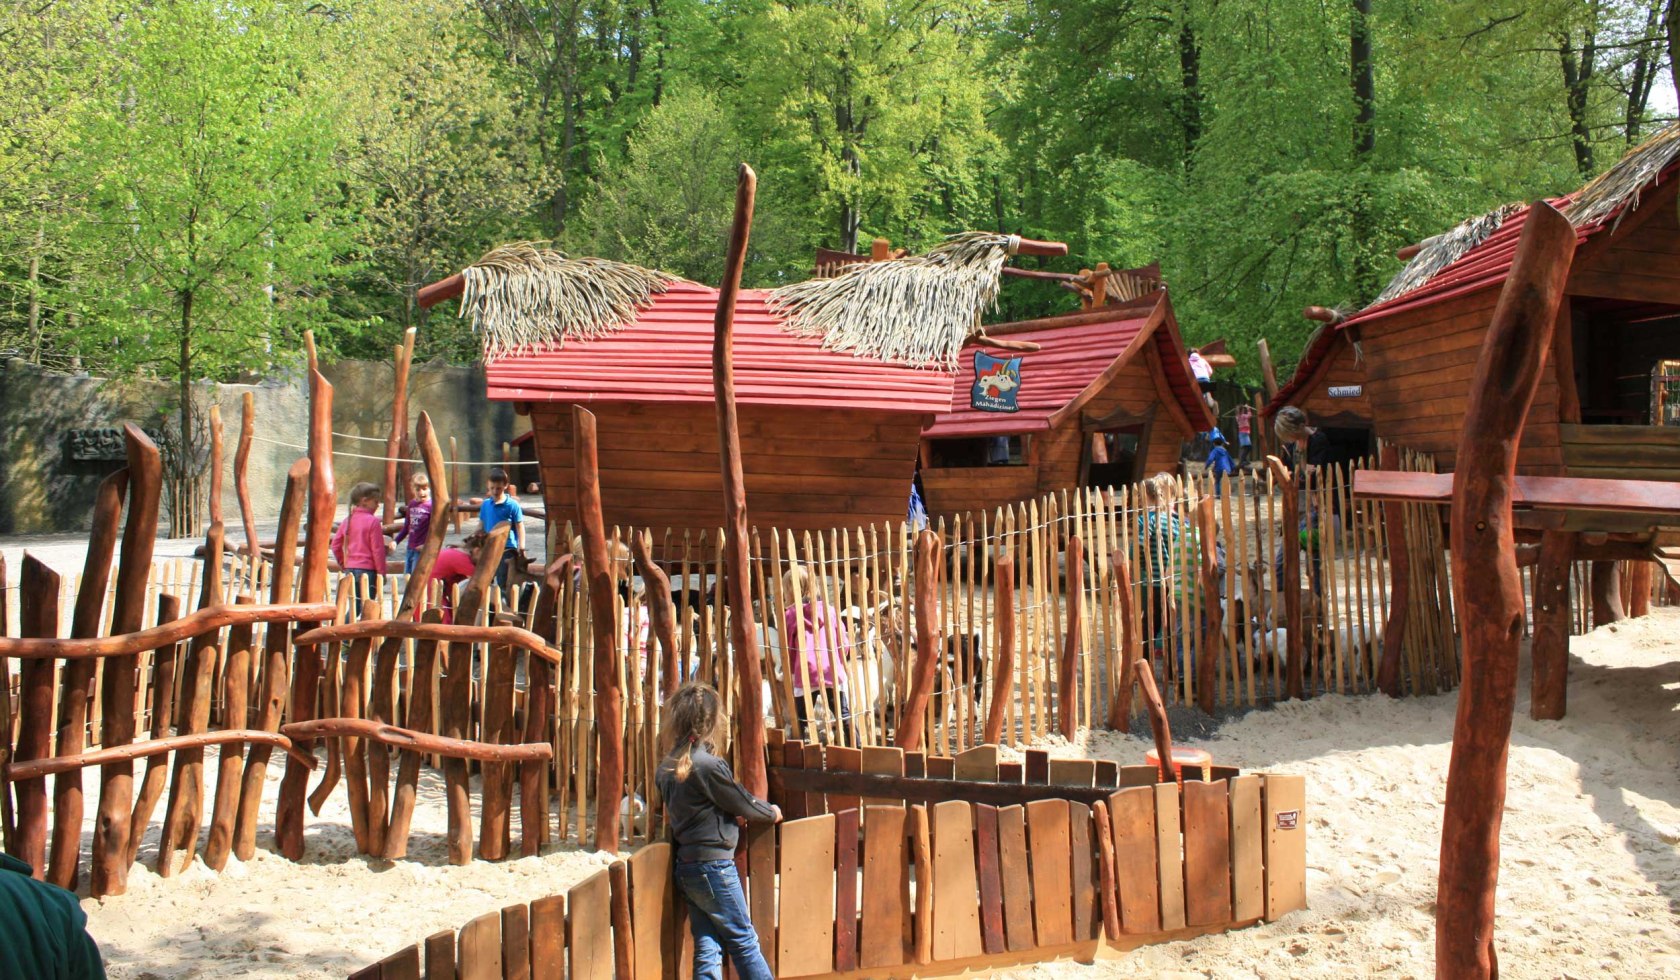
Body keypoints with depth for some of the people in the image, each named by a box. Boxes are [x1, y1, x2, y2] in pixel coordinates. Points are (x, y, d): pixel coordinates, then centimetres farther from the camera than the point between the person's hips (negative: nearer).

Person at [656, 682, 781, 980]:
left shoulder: (666, 767, 5)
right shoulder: (708, 765, -19)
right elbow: (743, 804, -9)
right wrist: (772, 813, 12)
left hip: (685, 866, 7)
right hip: (714, 865, -7)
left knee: (707, 946, 10)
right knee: (744, 940, 4)